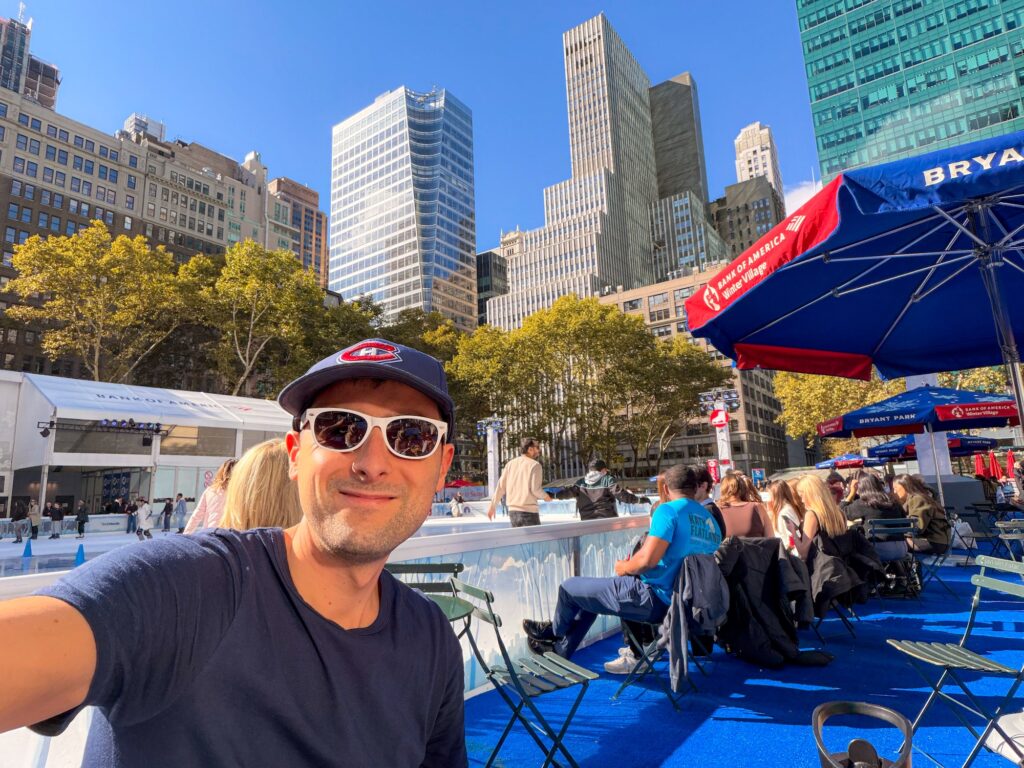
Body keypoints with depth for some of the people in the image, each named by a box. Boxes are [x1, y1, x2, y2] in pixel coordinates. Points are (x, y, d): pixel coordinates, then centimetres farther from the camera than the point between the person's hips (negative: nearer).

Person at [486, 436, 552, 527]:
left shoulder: (511, 463, 8)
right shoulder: (535, 465, -7)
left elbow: (500, 487, 5)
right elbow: (535, 489, -15)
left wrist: (492, 506, 10)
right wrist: (545, 496, 5)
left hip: (513, 511, 6)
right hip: (529, 511, -6)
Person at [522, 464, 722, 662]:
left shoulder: (668, 510, -17)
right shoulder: (711, 520, 7)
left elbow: (647, 560, -26)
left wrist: (624, 568, -4)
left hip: (652, 599, -9)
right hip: (679, 600, 9)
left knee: (569, 587, 9)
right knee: (593, 590, 27)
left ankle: (555, 631, 39)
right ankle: (560, 650, 37)